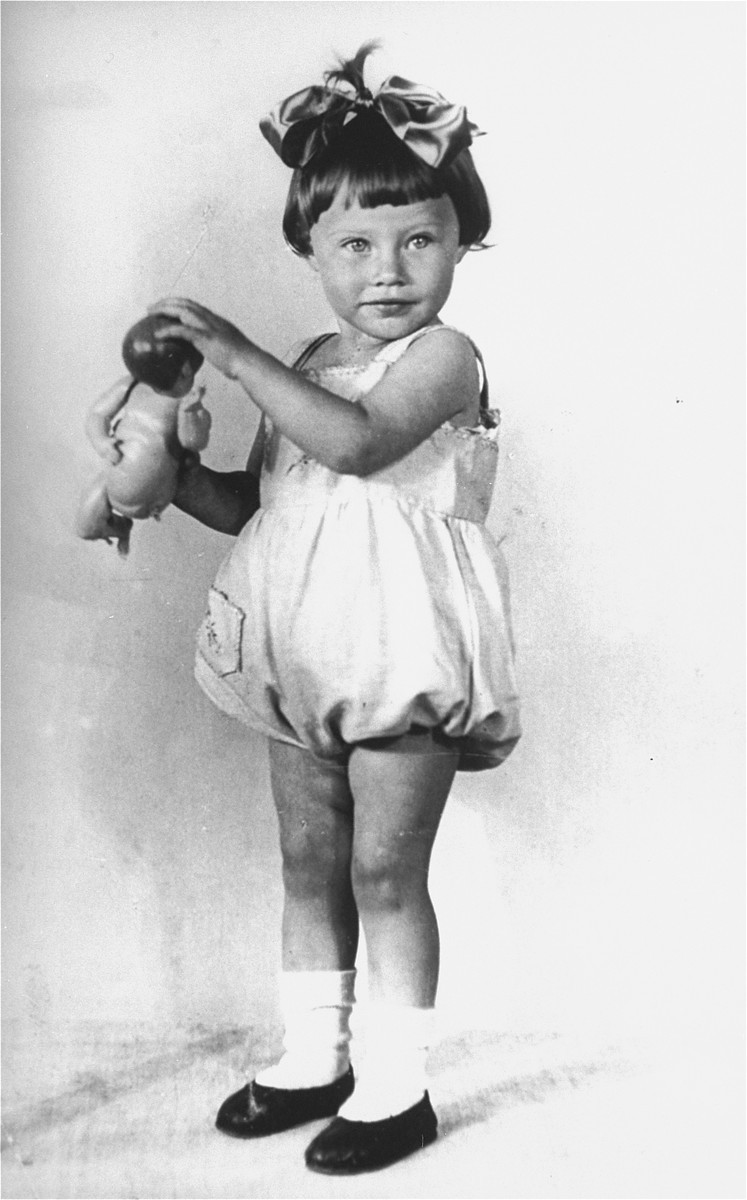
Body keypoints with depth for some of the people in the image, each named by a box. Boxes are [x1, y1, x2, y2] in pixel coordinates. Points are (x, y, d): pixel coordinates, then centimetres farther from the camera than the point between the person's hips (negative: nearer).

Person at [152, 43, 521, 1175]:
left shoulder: (443, 355, -11)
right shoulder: (311, 364, 12)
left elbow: (358, 444, -29)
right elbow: (249, 501, 17)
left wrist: (238, 351, -25)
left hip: (402, 647, -7)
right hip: (307, 651, 7)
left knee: (385, 871, 2)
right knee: (310, 864, 15)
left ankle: (396, 1086, 19)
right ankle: (313, 1059, 32)